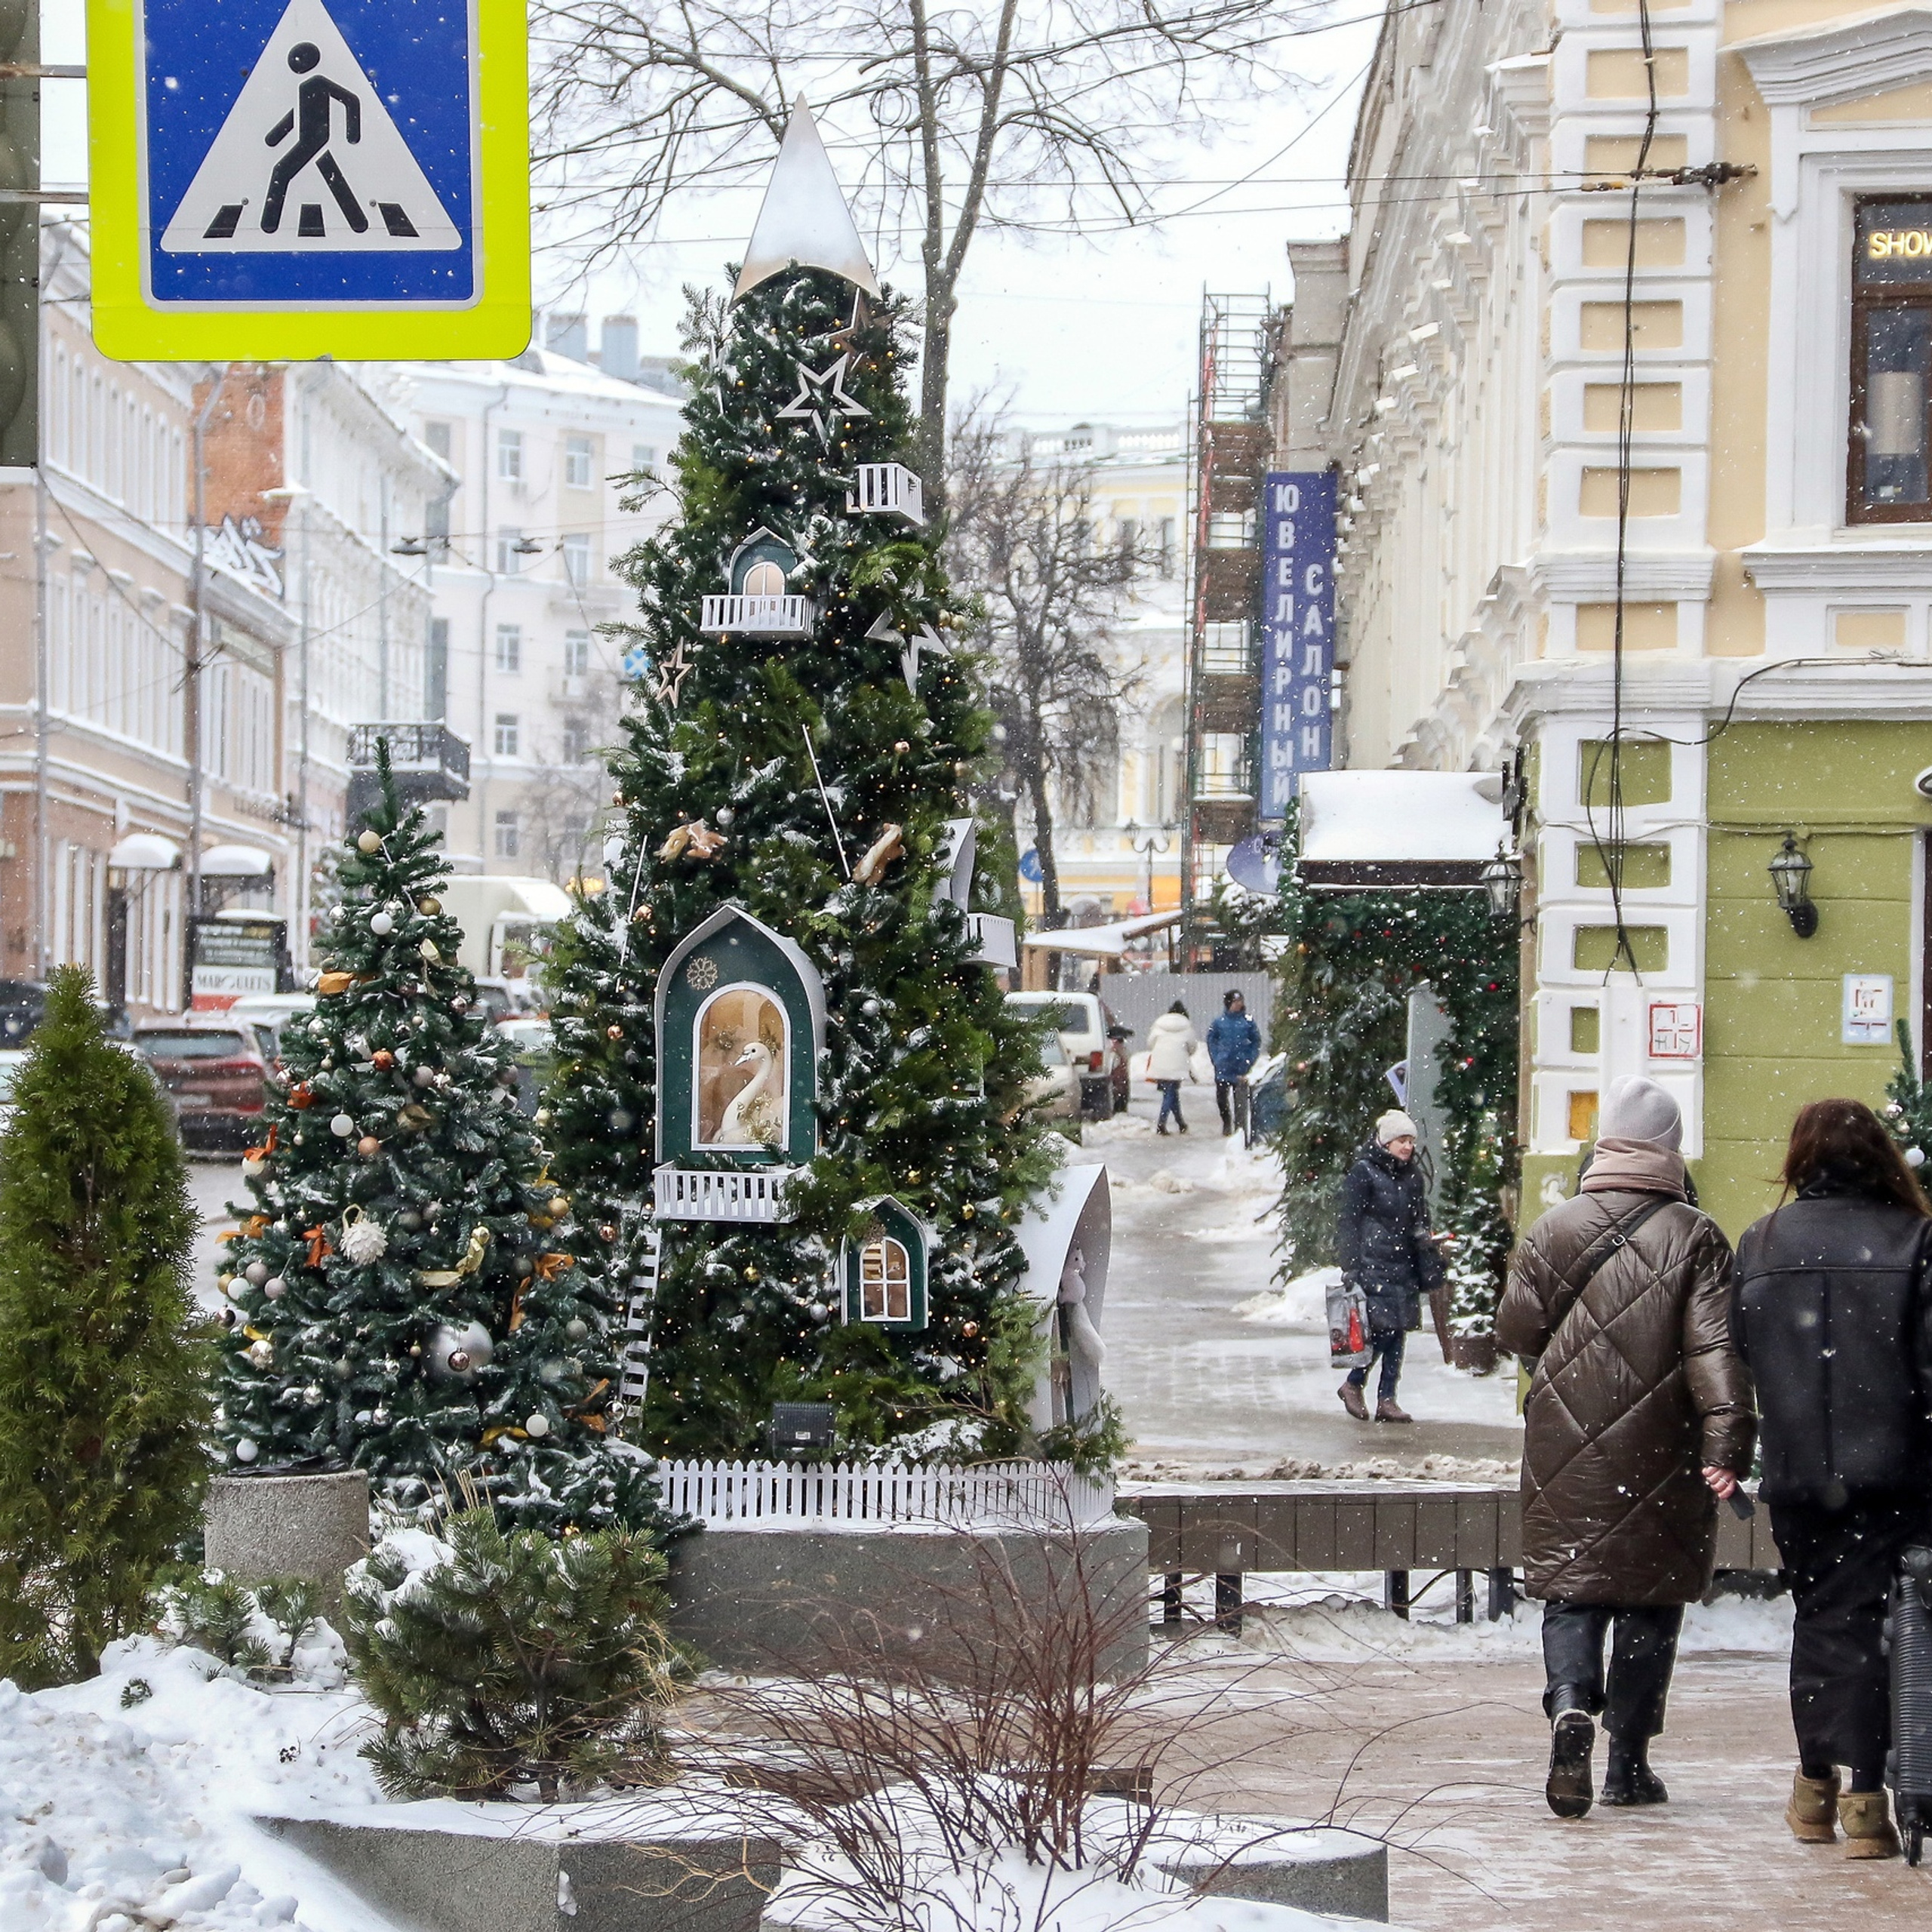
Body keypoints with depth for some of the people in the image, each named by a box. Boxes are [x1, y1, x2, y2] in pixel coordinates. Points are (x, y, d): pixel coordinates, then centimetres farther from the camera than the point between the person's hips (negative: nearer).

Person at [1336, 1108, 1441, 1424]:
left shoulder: (1412, 1175, 14)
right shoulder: (1363, 1172, -6)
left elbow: (1421, 1223, 23)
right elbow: (1349, 1222, -7)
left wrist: (1428, 1264, 19)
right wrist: (1350, 1266, -11)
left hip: (1404, 1265, 6)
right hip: (1373, 1264, -6)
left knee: (1399, 1331, 2)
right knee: (1383, 1327, -12)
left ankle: (1387, 1399, 6)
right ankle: (1353, 1385, 8)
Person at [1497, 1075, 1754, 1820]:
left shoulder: (1553, 1231, 1)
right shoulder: (1695, 1237, -5)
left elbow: (1516, 1331, 7)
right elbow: (1716, 1347, -14)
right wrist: (1728, 1443, -18)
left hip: (1567, 1451, 1)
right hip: (1661, 1452, -1)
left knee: (1570, 1588, 7)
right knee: (1651, 1597, 9)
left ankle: (1570, 1701, -21)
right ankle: (1629, 1764, 11)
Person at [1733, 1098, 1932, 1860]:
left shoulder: (1759, 1245, 4)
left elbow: (1737, 1355, 7)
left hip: (1795, 1471, 3)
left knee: (1817, 1615, 16)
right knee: (1869, 1621, -1)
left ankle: (1816, 1782, 18)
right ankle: (1866, 1795, -7)